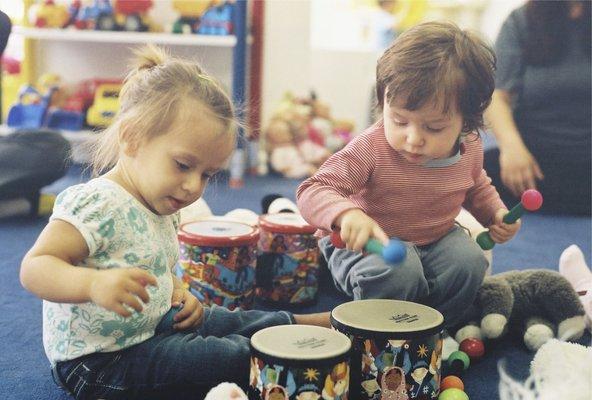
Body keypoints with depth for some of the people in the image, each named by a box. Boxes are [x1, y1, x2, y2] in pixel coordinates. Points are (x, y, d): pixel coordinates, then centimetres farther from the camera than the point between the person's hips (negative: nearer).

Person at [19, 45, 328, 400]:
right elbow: (35, 268, -28)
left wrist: (178, 293, 0)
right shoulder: (96, 203, -24)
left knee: (234, 323, 11)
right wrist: (93, 283, -46)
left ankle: (302, 324, 28)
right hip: (99, 362, -9)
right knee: (234, 355, -18)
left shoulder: (162, 209, 6)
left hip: (150, 326, 9)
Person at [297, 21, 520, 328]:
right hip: (371, 242, -5)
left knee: (469, 263, -22)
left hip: (436, 240, 5)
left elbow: (476, 187, 17)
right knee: (400, 274, -34)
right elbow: (312, 191, -32)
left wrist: (496, 214, -2)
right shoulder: (371, 148, -27)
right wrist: (347, 213, -53)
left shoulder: (470, 148, -7)